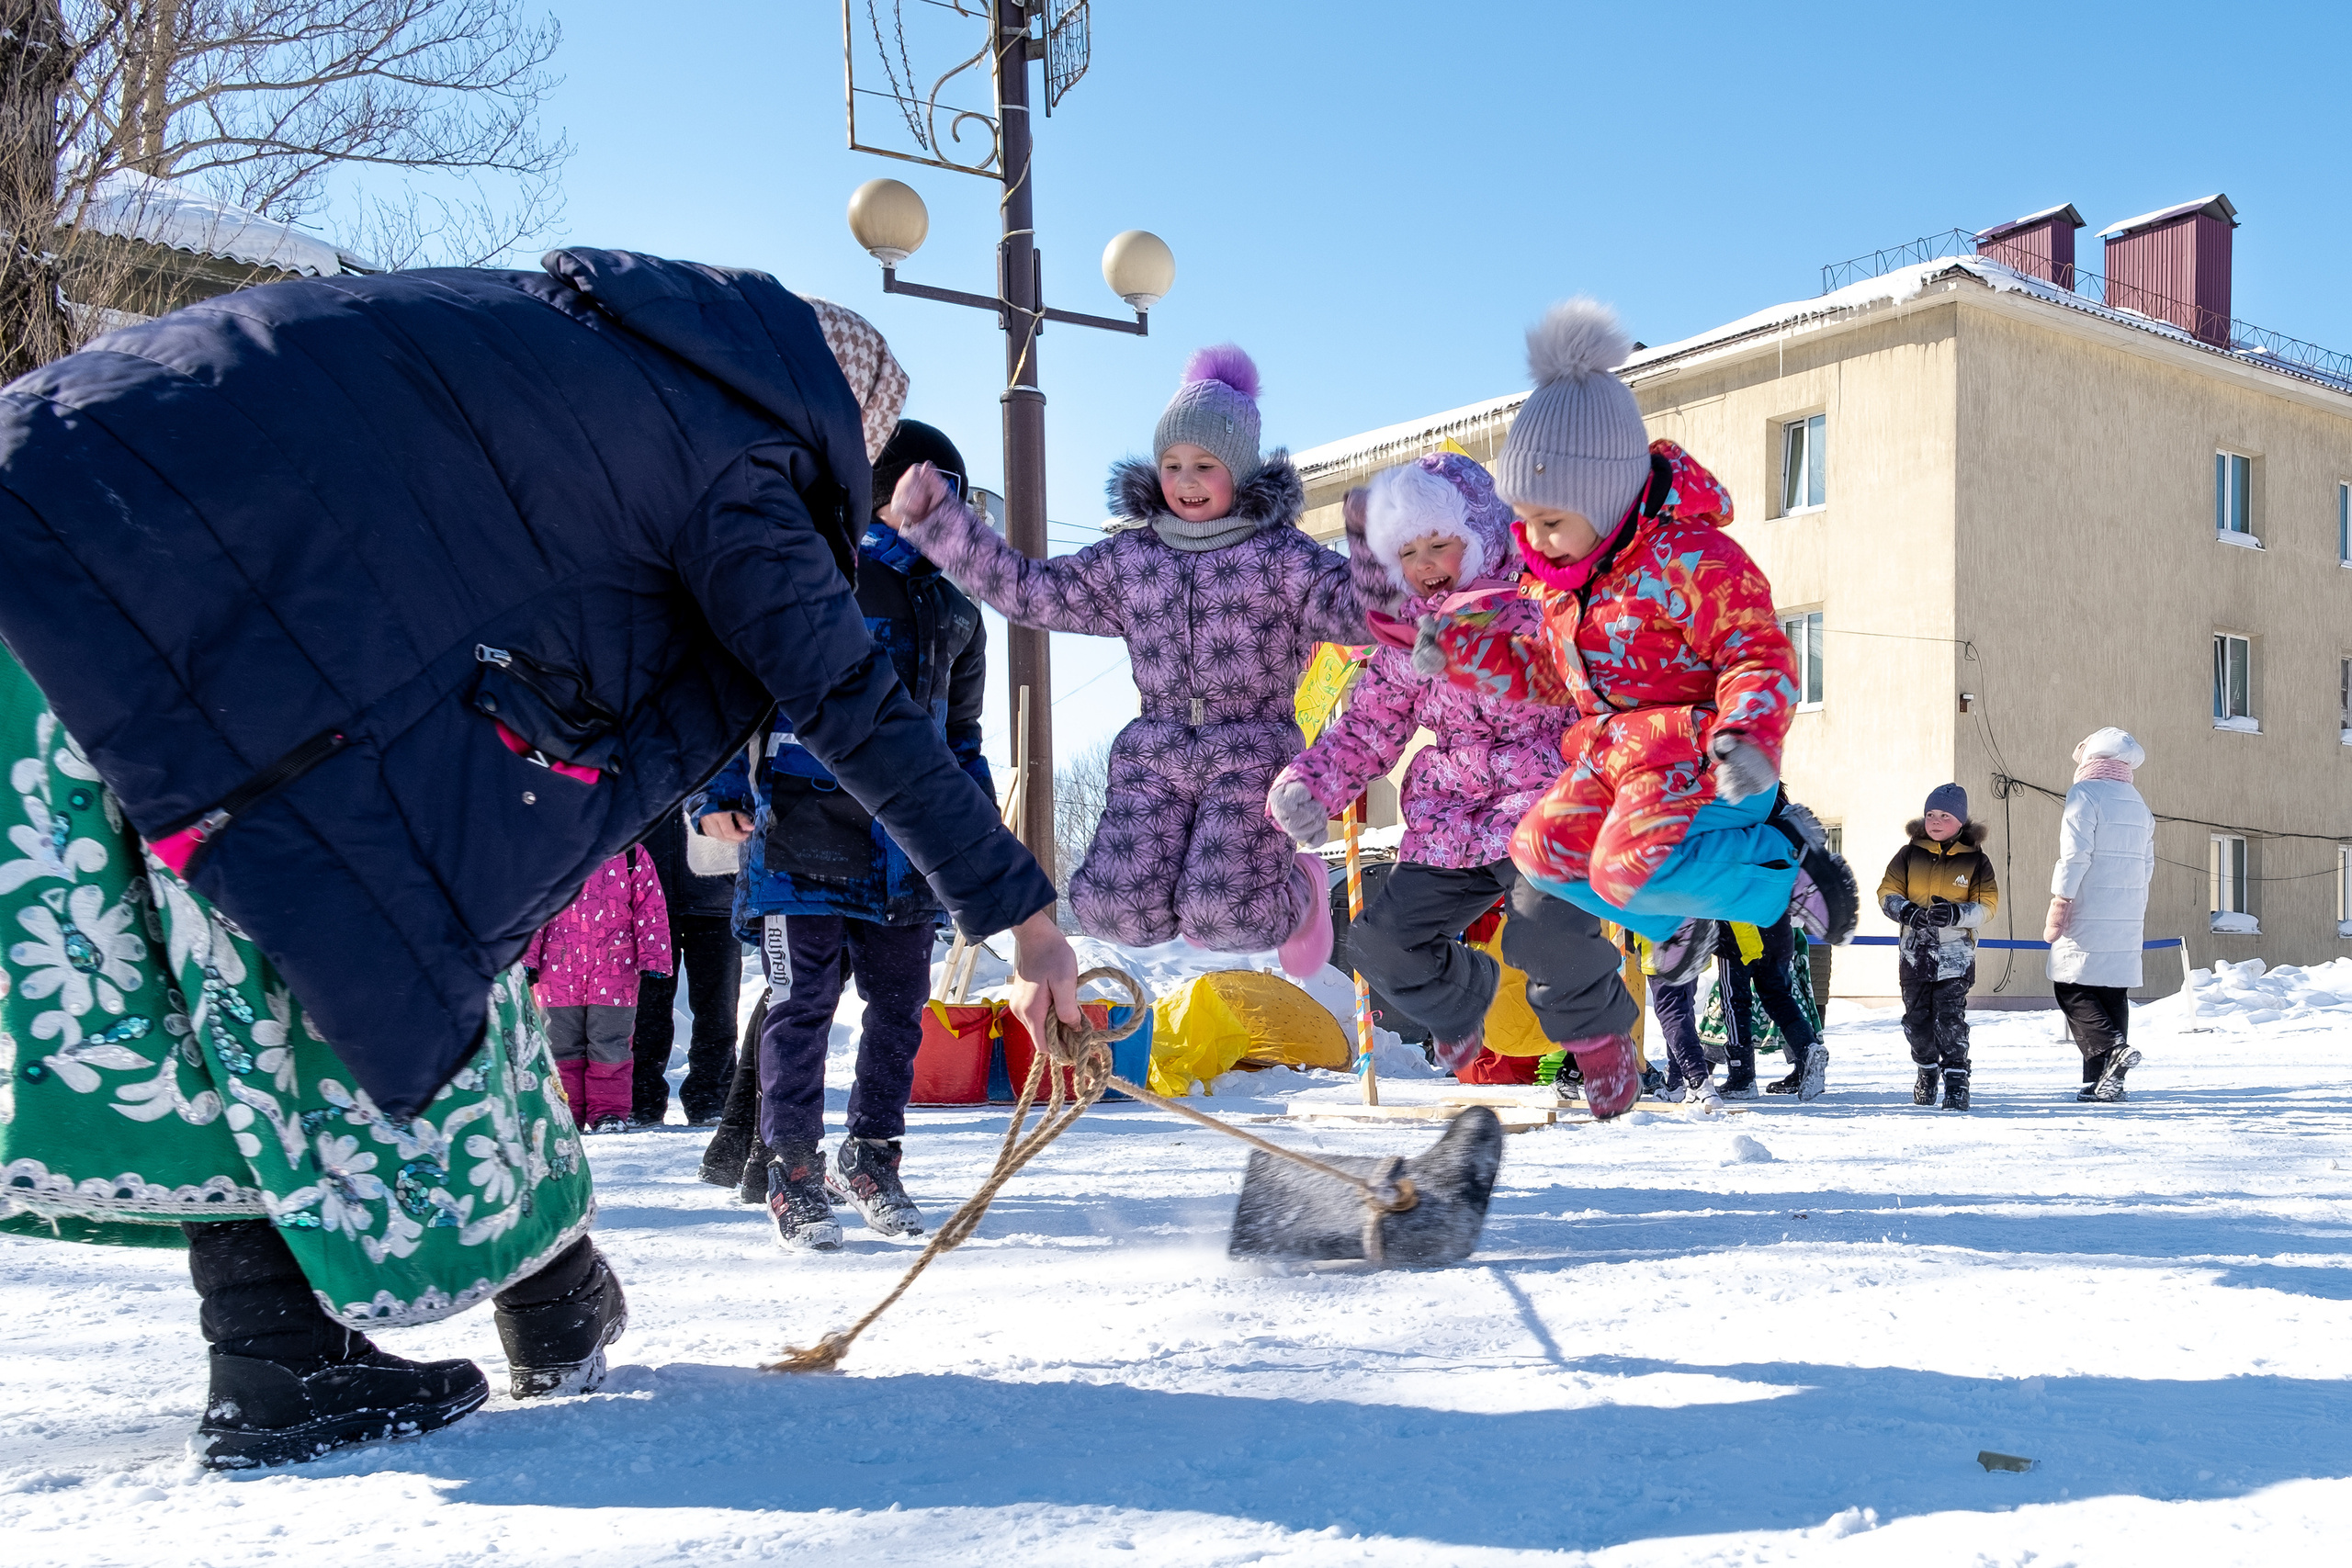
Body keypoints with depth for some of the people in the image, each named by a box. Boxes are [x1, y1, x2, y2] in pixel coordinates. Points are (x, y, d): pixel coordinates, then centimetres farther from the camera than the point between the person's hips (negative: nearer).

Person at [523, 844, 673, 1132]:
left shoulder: (631, 855, 0)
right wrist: (526, 957, 3)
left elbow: (651, 909, 2)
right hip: (559, 970, 2)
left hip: (614, 969, -2)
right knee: (561, 1043, 8)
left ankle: (609, 1110, 14)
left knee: (609, 1044, 2)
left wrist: (653, 960, -2)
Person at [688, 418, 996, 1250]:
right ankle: (793, 1171, 7)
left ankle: (871, 1160, 24)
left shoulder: (954, 610, 19)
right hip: (808, 828, -5)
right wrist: (719, 790, -7)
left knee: (900, 1003, 8)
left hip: (909, 840, 6)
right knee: (804, 1000, -5)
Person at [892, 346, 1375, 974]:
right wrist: (936, 518, 5)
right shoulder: (1128, 558, 11)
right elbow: (1029, 589, 12)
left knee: (1219, 919, -24)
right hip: (1155, 754, 4)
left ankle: (1296, 889, 14)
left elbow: (1355, 607, -13)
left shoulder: (1278, 553, 0)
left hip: (1253, 753, -4)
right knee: (1116, 913, -16)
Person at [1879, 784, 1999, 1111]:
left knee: (1950, 1017, -11)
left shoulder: (1976, 860, 0)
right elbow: (1887, 892, 4)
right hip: (1915, 952, 3)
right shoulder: (1909, 854, 4)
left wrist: (1956, 914, -22)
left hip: (1955, 953, -3)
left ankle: (1956, 1078, -3)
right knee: (1916, 1018, 9)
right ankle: (1927, 1071, 30)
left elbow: (1987, 906, -3)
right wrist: (1906, 911, -16)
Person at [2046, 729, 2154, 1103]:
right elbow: (2147, 866, 19)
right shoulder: (2138, 805, 17)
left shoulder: (2084, 795, -7)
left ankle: (2111, 1049, -21)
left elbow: (2074, 856, -15)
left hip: (2088, 918, -7)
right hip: (2127, 921, 7)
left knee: (2073, 989, -1)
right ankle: (2106, 1081, 8)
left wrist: (2058, 908, -13)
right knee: (2114, 994, 9)